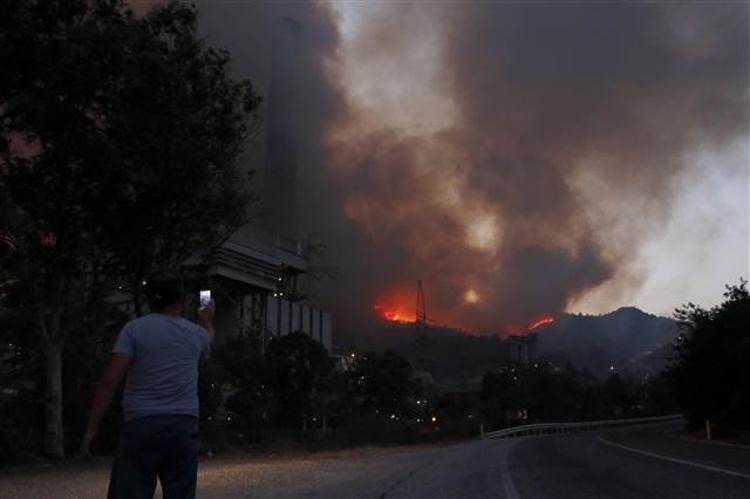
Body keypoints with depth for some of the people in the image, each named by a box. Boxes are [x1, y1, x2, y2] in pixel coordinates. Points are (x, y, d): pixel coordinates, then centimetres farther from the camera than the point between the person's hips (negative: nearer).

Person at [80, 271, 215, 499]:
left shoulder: (134, 329, -2)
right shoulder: (195, 333, 10)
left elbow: (110, 380, -10)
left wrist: (92, 427, -4)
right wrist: (206, 320, 59)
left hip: (142, 425, -3)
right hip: (184, 426, 3)